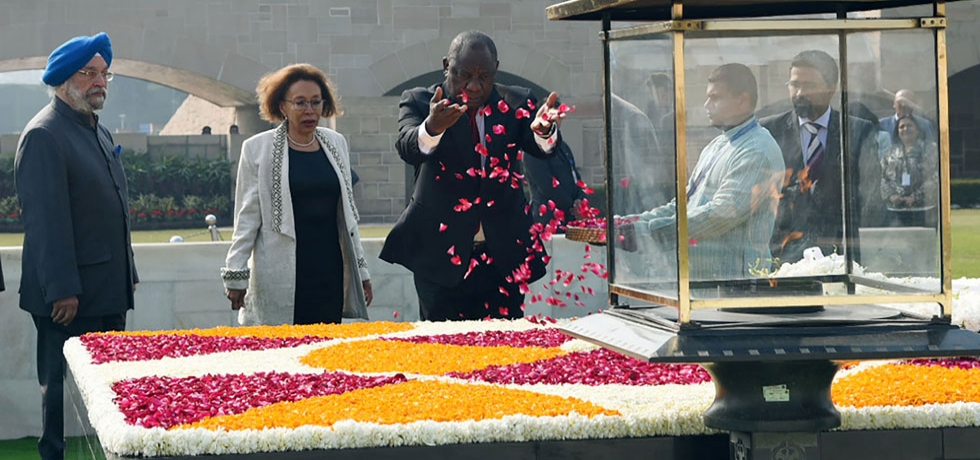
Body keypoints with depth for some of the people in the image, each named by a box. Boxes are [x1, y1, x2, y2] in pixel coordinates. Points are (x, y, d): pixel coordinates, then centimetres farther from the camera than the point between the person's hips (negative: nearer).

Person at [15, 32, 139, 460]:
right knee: (65, 388, -2)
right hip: (70, 297, -9)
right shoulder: (44, 135, -13)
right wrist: (62, 290, -21)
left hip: (108, 294, 9)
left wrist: (127, 275, 21)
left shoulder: (98, 132, 17)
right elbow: (45, 219, -18)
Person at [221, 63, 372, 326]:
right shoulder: (258, 149, 1)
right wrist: (236, 275, -2)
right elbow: (247, 216, 2)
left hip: (330, 273, 4)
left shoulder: (336, 144, 13)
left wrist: (361, 270, 17)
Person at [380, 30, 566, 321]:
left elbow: (542, 148, -14)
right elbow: (408, 149, -20)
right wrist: (432, 128, -44)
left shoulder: (515, 104, 3)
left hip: (503, 254, 2)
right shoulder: (419, 102, -2)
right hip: (441, 253, -1)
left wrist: (544, 131, -38)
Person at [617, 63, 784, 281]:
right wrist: (639, 221, 3)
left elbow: (722, 214, -21)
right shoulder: (716, 146, 18)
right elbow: (685, 202, 20)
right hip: (697, 275, 8)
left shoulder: (758, 151, -12)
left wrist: (652, 231, -23)